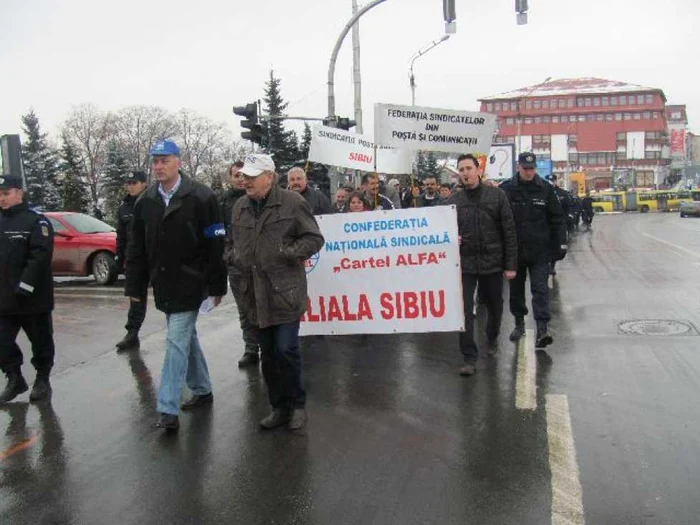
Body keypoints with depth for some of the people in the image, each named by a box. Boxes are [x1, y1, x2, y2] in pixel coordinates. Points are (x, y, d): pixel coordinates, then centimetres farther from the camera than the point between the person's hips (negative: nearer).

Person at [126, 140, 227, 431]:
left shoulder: (201, 197, -11)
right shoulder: (145, 201, 6)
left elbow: (216, 244, -11)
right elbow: (136, 248, 10)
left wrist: (216, 286, -11)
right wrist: (135, 286, 7)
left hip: (190, 284, -6)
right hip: (163, 284, 6)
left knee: (177, 341, -8)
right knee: (187, 338, 17)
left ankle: (168, 408, -4)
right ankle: (202, 390, 33)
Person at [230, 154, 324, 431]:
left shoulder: (292, 202, -7)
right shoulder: (240, 207, 11)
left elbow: (314, 238, -5)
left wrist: (287, 253, -15)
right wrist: (238, 258, 6)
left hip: (286, 291, -6)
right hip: (257, 293, 6)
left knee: (286, 349, -7)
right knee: (268, 354, 12)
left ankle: (297, 404, 15)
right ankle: (279, 406, 26)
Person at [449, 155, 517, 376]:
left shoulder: (496, 195, -1)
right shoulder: (454, 200, 2)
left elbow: (509, 231, -2)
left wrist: (511, 264, -6)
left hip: (493, 263, 0)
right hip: (465, 264, 0)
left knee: (495, 306, 18)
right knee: (464, 312, -6)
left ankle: (492, 338, 46)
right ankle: (469, 358, 2)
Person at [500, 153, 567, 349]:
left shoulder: (545, 189, 1)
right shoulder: (506, 189, -1)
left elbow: (557, 219, 4)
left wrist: (561, 244, 0)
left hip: (540, 251, -1)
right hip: (514, 250, 1)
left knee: (540, 289, -6)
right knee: (516, 289, 13)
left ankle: (542, 329, -9)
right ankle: (519, 324, 29)